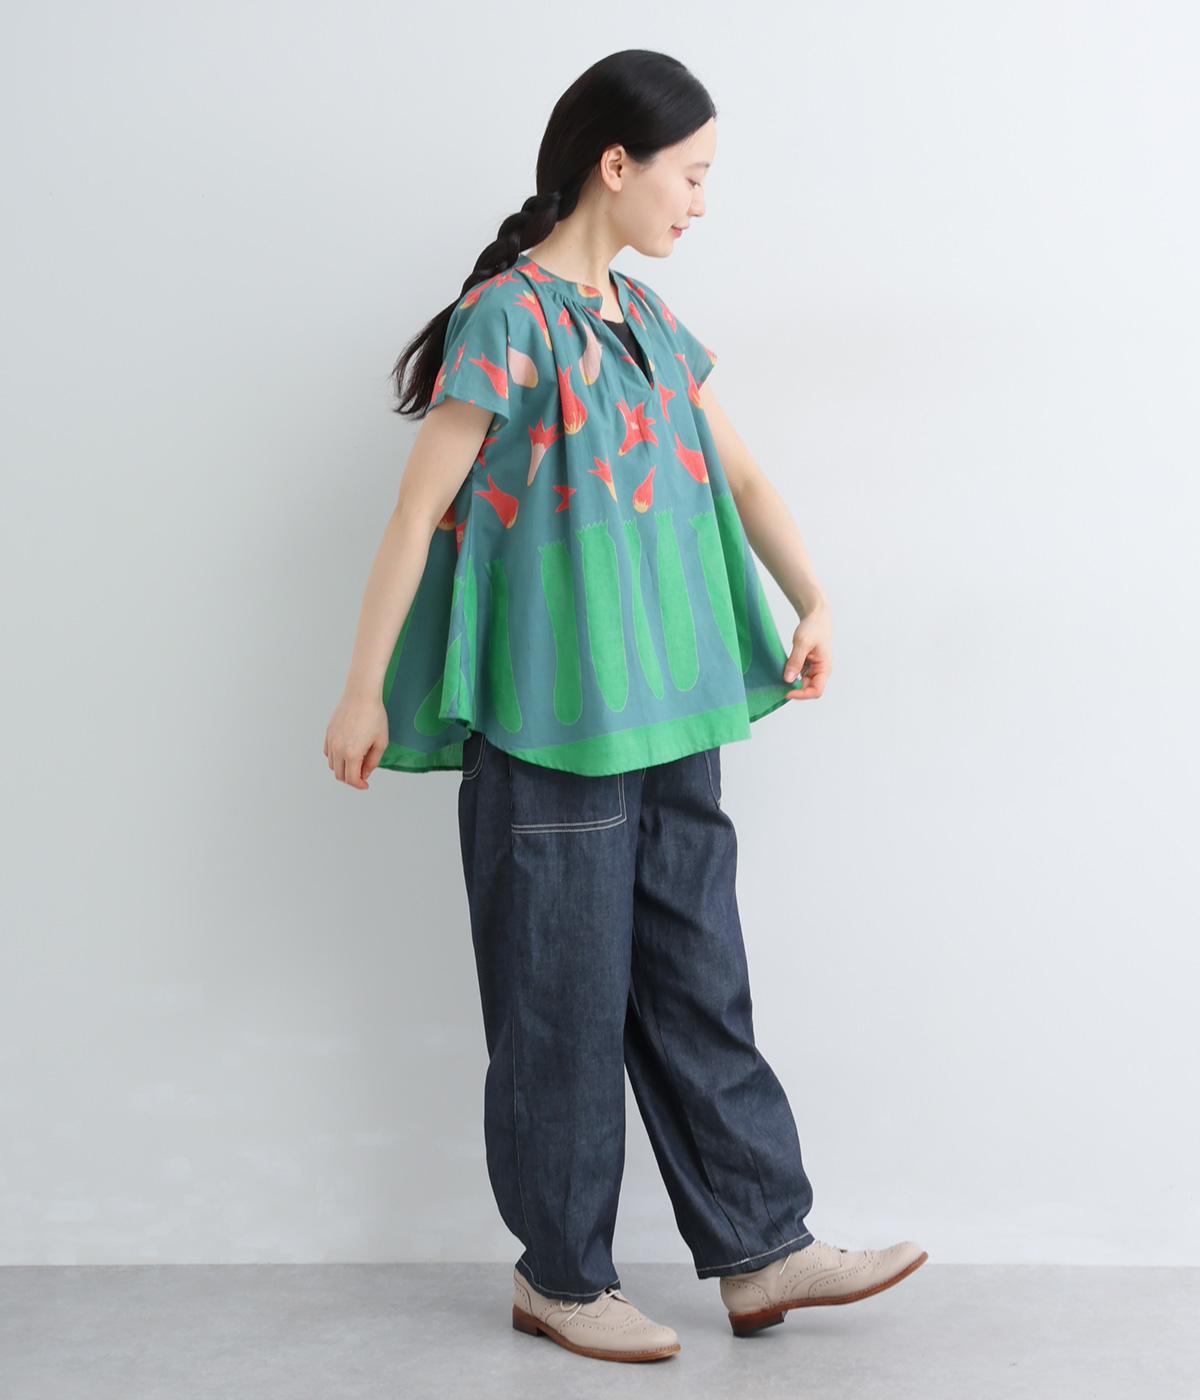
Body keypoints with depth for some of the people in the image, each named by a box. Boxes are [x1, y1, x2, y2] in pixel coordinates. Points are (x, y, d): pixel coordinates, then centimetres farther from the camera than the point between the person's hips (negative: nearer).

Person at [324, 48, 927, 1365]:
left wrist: (812, 605, 1)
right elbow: (419, 508, -11)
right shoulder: (508, 318, -11)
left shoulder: (648, 320, 13)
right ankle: (560, 1273, 20)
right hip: (550, 726, -8)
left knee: (698, 987, 12)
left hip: (666, 723, 8)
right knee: (567, 1002, 4)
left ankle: (762, 1250, 22)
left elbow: (739, 475, 16)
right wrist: (363, 691, -10)